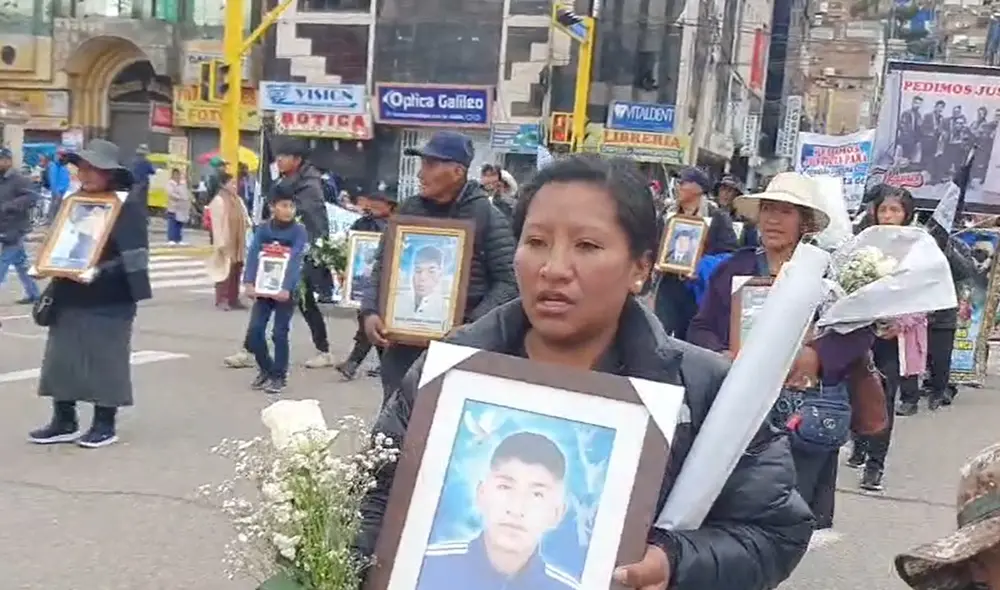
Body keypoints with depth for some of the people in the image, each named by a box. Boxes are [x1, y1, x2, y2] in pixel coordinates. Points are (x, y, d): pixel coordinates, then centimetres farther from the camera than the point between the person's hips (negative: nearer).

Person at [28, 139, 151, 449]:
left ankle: (105, 424, 14)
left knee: (106, 359, 2)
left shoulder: (127, 203, -9)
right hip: (71, 295, 7)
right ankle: (64, 421, 19)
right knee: (61, 355, 8)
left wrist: (100, 272, -26)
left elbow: (134, 254, -16)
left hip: (109, 298, -7)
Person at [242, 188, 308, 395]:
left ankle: (279, 376, 13)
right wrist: (249, 283, -24)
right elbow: (253, 255, -9)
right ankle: (266, 369, 22)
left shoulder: (299, 231, -9)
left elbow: (295, 261, -19)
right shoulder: (263, 228, 0)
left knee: (279, 333, -2)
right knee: (254, 331, 0)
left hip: (286, 289, -3)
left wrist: (286, 288, -32)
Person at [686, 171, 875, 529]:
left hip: (809, 419, -2)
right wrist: (721, 357, -14)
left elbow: (860, 331, -4)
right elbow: (700, 329, 7)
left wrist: (816, 355, -22)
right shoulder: (733, 268, 10)